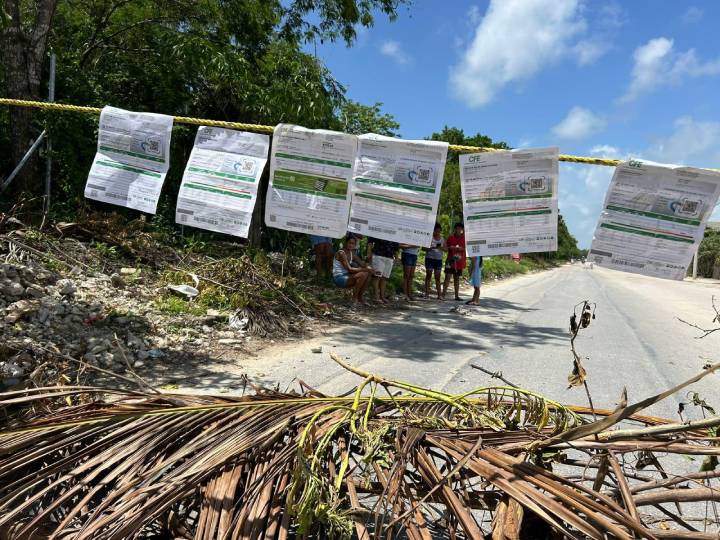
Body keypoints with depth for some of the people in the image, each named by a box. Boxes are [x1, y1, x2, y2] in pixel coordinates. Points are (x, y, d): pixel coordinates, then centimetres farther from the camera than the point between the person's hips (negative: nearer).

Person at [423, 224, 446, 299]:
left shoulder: (442, 239, 11)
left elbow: (446, 249, 7)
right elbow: (425, 248, -8)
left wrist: (441, 248, -13)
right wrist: (432, 247, -23)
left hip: (439, 259, 4)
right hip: (430, 258, -4)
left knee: (438, 277, 3)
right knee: (429, 275, -2)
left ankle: (439, 294, 2)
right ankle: (427, 293, 0)